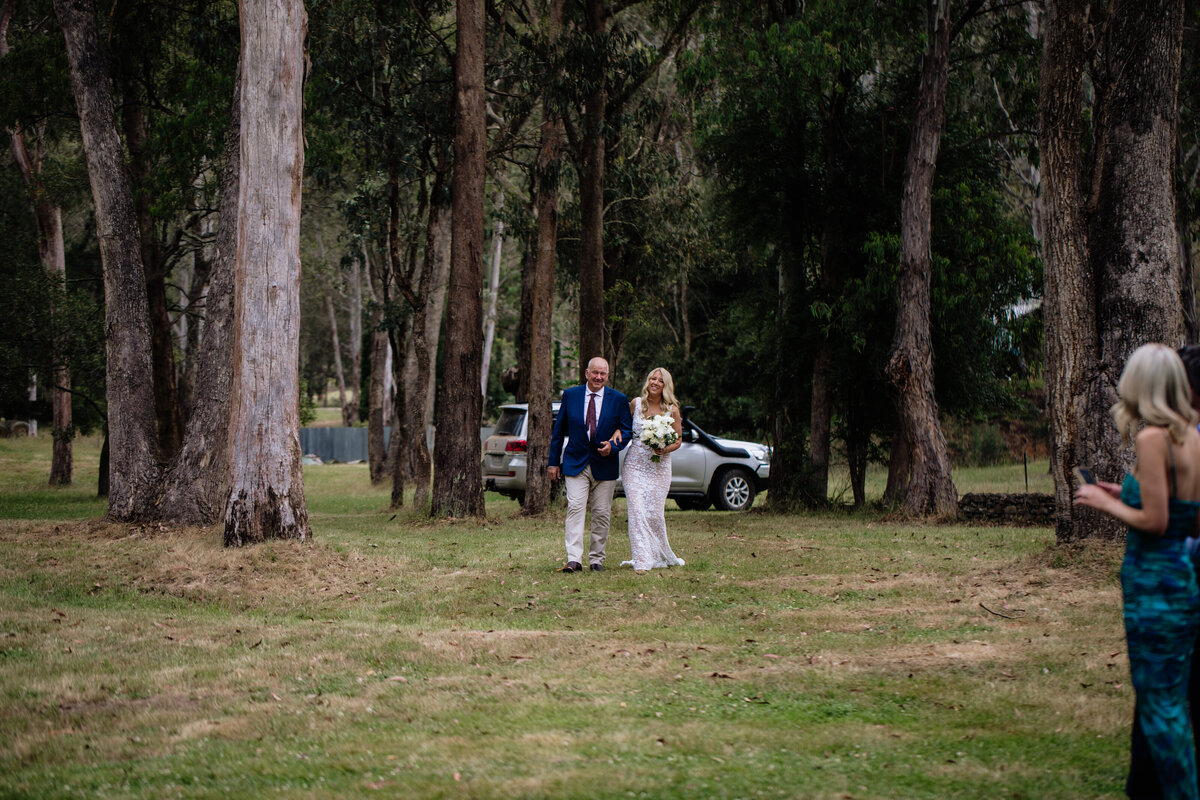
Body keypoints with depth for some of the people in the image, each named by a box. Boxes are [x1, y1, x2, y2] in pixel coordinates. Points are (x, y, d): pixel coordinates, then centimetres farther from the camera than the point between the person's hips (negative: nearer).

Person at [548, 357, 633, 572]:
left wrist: (613, 446, -15)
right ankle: (574, 559, -18)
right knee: (575, 508, -13)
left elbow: (627, 430, 5)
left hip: (605, 464, 1)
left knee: (601, 514, 4)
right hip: (576, 463, -1)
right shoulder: (570, 395, 4)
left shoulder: (618, 399, 2)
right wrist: (554, 462, 6)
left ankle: (596, 559, 15)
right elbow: (558, 430, 8)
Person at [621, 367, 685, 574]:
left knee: (655, 514, -1)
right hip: (634, 464, 1)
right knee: (636, 512, -10)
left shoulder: (672, 409, 0)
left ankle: (661, 556, 23)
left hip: (659, 467, -1)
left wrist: (666, 450, -12)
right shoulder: (636, 404, 3)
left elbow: (679, 439, 7)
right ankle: (642, 561, -10)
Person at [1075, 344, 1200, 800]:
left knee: (1160, 706, -2)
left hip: (1154, 583, -9)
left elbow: (1155, 522, -18)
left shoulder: (1152, 438, -17)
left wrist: (1105, 503, -3)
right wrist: (1127, 496, 18)